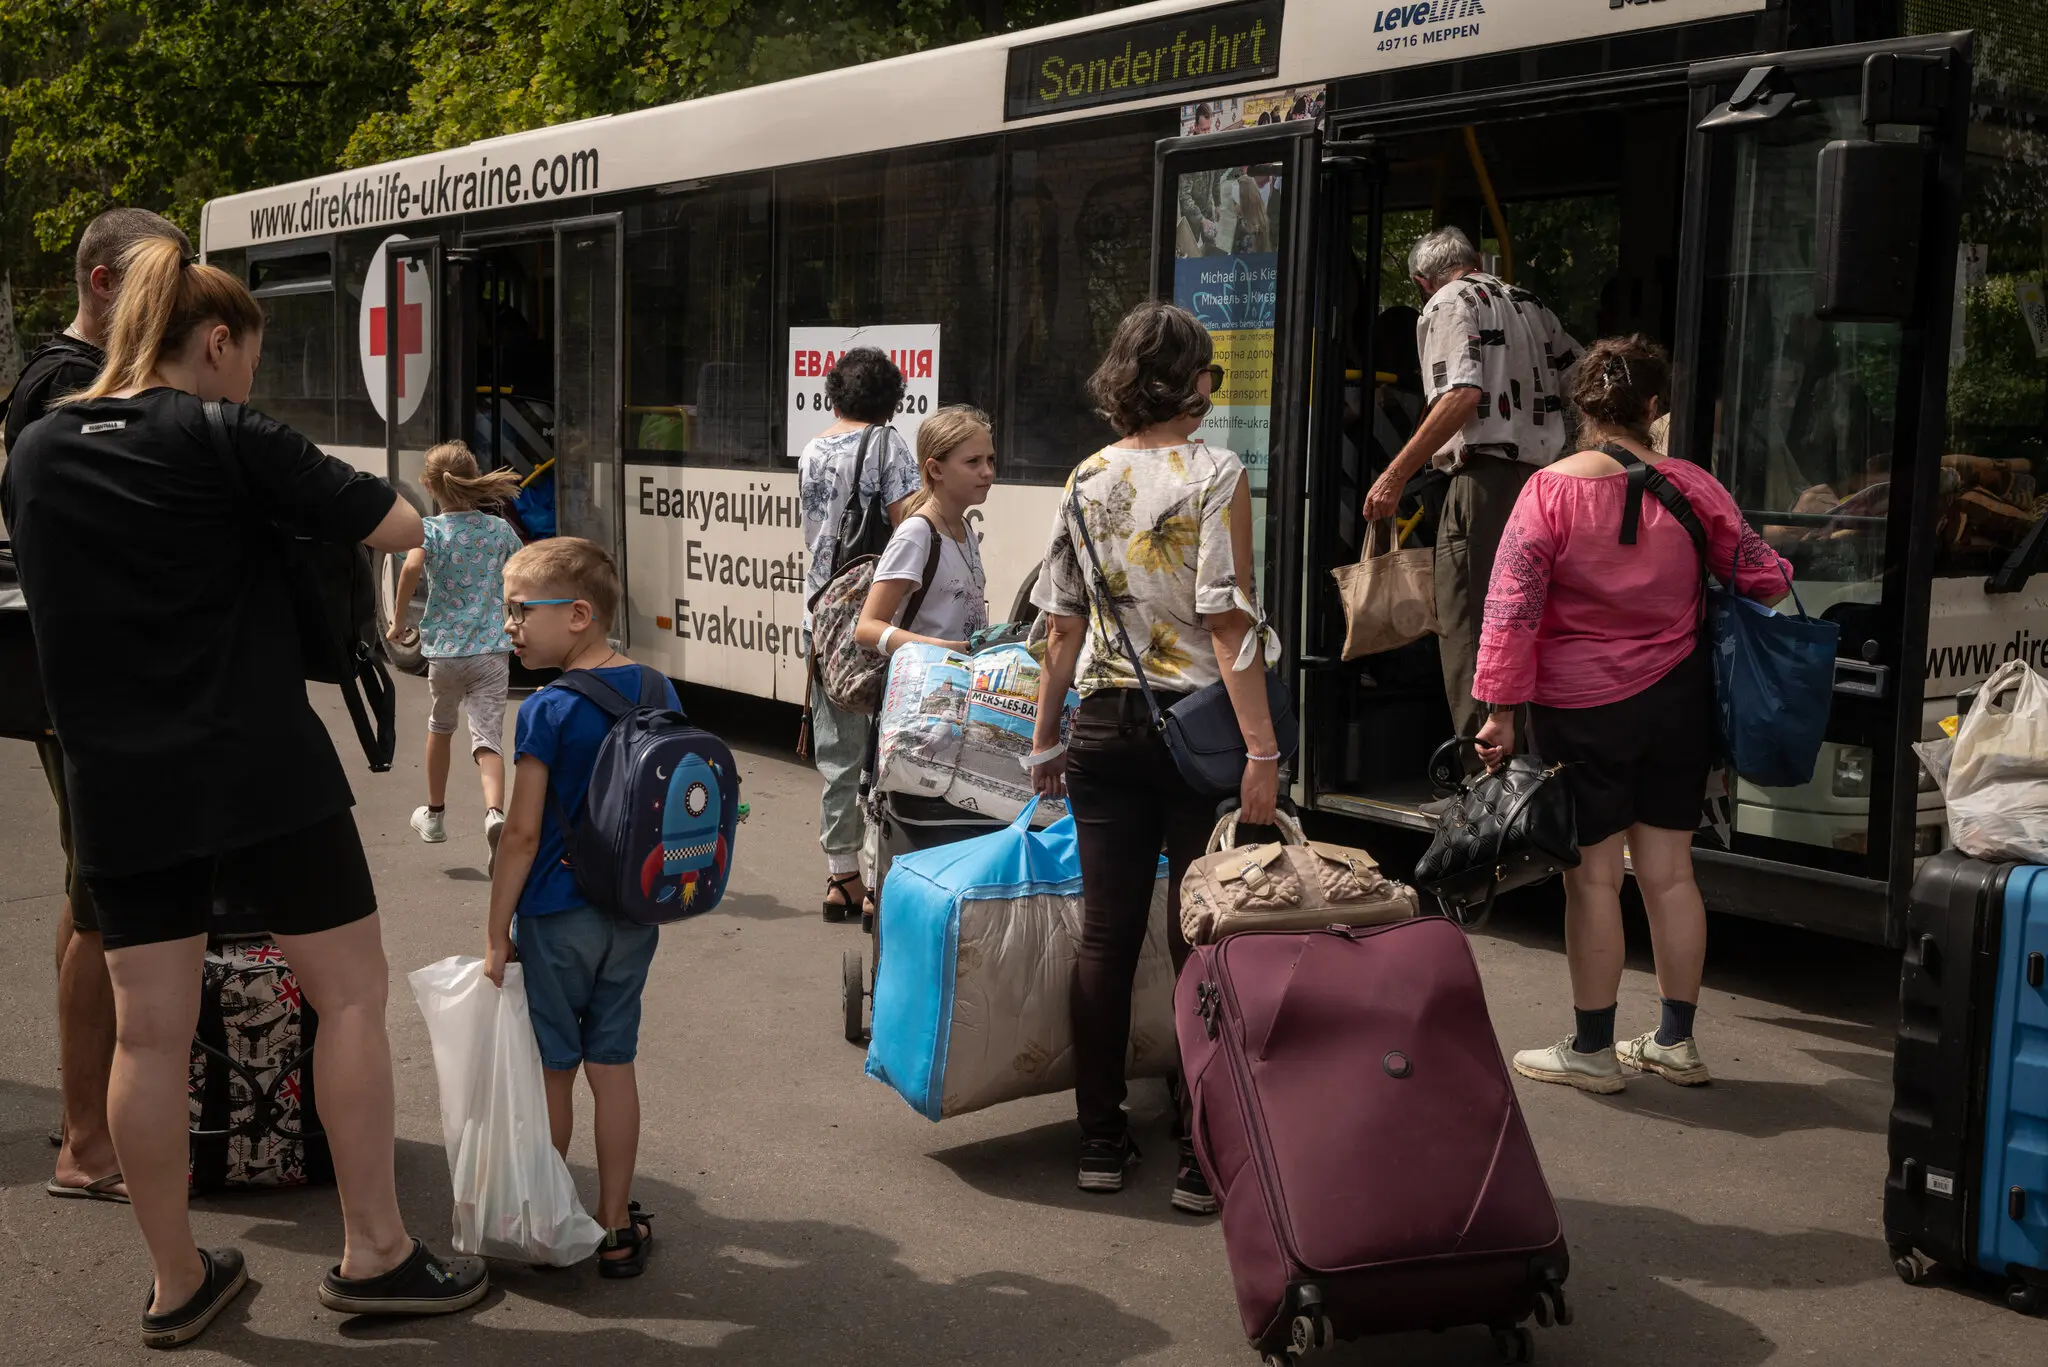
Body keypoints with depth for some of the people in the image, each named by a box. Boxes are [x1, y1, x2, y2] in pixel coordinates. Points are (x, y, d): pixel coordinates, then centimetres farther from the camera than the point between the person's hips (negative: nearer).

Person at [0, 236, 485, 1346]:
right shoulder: (229, 437, -8)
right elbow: (397, 528, -8)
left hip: (117, 788, 5)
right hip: (263, 774, -5)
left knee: (148, 1030, 9)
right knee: (350, 992, 7)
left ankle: (175, 1283, 20)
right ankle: (373, 1252, 11)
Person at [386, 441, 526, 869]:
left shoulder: (431, 529, -4)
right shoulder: (500, 528, 5)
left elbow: (413, 564, -25)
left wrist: (399, 619, -13)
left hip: (444, 648, -1)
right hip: (493, 650, 1)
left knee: (440, 726, 23)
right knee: (487, 739, -4)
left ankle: (435, 814, 37)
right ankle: (494, 813, -31)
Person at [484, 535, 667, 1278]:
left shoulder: (548, 711, -17)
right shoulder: (660, 694, 1)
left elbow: (523, 834, -17)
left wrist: (496, 934, -9)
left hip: (557, 916, -5)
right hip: (634, 915, 5)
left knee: (552, 1074, 10)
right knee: (613, 1066, 13)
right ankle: (616, 1228, 20)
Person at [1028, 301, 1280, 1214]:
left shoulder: (1087, 479, 6)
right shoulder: (1216, 476, -8)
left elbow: (1063, 627, 9)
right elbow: (1229, 625, -15)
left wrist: (1046, 739, 17)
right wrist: (1261, 751, -15)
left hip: (1106, 726, 4)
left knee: (1106, 935, 10)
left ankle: (1101, 1140, 18)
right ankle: (1202, 1157, 7)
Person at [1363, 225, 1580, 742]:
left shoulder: (1447, 304, -1)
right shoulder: (1529, 304, 20)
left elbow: (1462, 394, -16)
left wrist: (1396, 475, -16)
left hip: (1485, 475, -7)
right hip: (1543, 474, 8)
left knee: (1466, 628, -5)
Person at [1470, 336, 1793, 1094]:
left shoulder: (1550, 490, -12)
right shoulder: (1692, 487, -2)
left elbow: (1512, 606, -15)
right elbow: (1763, 576, 6)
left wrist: (1501, 708, -12)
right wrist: (1775, 577, 30)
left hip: (1582, 710, -4)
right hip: (1676, 698, 4)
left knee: (1593, 876, 3)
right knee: (1670, 871, 12)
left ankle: (1592, 1050, 11)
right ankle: (1676, 1041, 22)